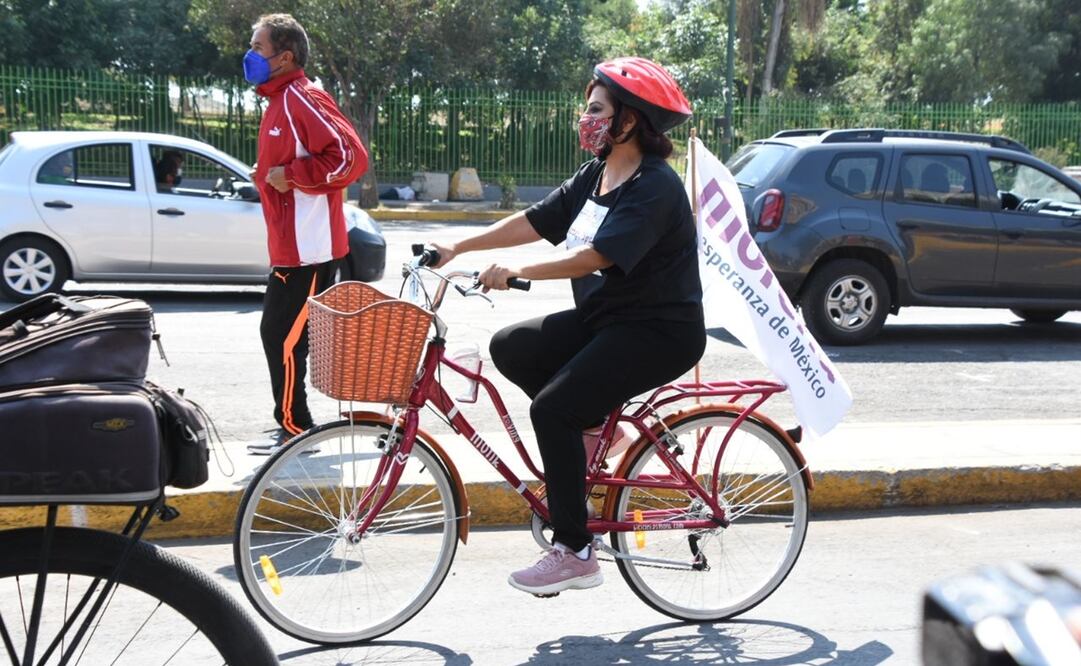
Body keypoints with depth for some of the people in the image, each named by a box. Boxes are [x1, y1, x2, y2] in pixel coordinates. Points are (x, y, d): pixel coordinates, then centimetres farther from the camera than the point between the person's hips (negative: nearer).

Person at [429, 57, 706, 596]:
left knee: (551, 408, -21)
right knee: (510, 348, -4)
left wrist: (519, 271, -37)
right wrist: (458, 247, 0)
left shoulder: (655, 187, -19)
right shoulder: (595, 176, 9)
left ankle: (574, 554, -11)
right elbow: (535, 222, 7)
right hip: (604, 318, 9)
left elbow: (596, 256, -30)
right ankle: (597, 427, 10)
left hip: (659, 332, -9)